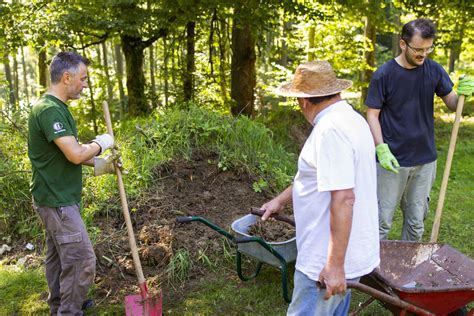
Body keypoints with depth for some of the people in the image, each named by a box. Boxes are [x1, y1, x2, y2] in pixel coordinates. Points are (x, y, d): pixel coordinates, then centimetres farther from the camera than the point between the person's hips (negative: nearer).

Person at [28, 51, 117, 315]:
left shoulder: (57, 108, 12)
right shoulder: (49, 110, -21)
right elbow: (75, 154, -29)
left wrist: (99, 163, 5)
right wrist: (101, 144, -11)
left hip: (58, 198, 10)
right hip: (58, 200, -10)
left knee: (59, 256, 20)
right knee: (82, 260, -6)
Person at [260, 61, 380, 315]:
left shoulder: (330, 129, -22)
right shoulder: (350, 118, 11)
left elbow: (343, 199, -28)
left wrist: (335, 265, -25)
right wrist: (281, 200, 22)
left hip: (328, 261, -10)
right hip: (351, 250, 10)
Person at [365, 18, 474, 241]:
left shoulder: (434, 70, 1)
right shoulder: (384, 74, -10)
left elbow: (451, 104, 6)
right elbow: (372, 115, -7)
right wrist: (381, 149, -19)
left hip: (425, 160, 4)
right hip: (393, 161, -4)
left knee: (416, 222, 15)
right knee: (382, 222, 4)